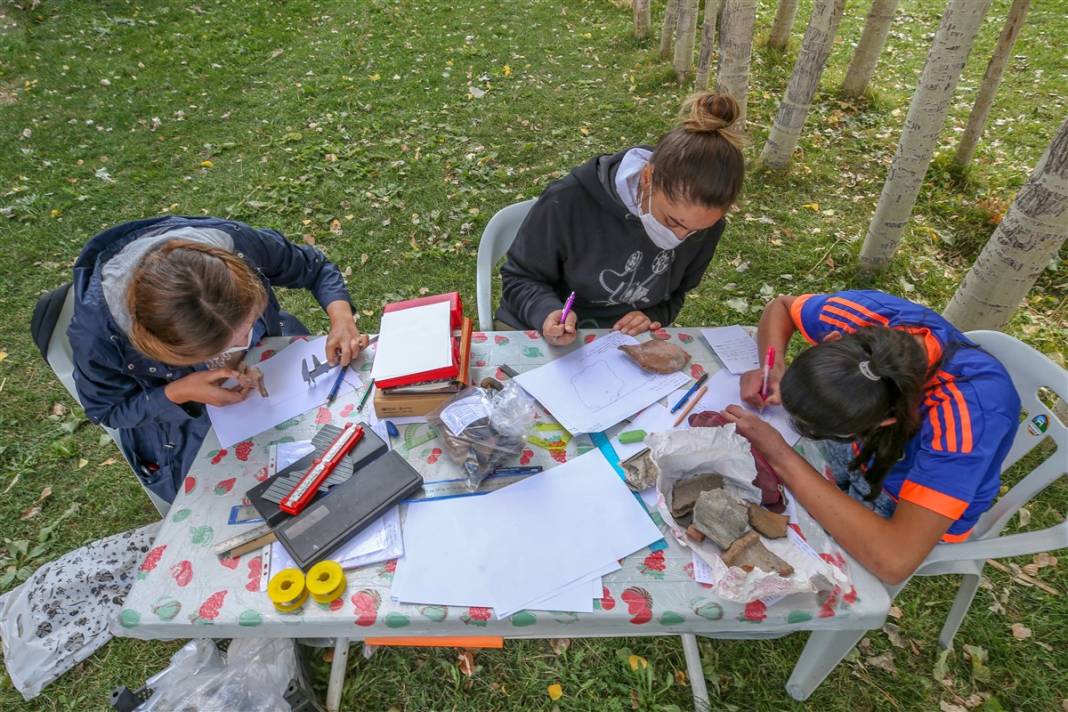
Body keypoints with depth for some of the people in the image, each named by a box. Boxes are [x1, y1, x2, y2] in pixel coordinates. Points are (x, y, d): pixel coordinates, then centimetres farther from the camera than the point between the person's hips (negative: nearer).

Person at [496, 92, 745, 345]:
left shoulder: (703, 220, -10)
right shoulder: (569, 202, -24)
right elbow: (519, 279, -10)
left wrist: (654, 316, -11)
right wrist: (547, 312, -29)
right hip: (543, 337, -2)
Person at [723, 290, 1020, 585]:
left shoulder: (967, 415, -42)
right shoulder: (868, 312, -30)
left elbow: (895, 561, -47)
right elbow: (780, 307, -8)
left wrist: (781, 457, -45)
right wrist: (773, 368, -28)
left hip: (912, 512, -4)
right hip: (867, 449, 5)